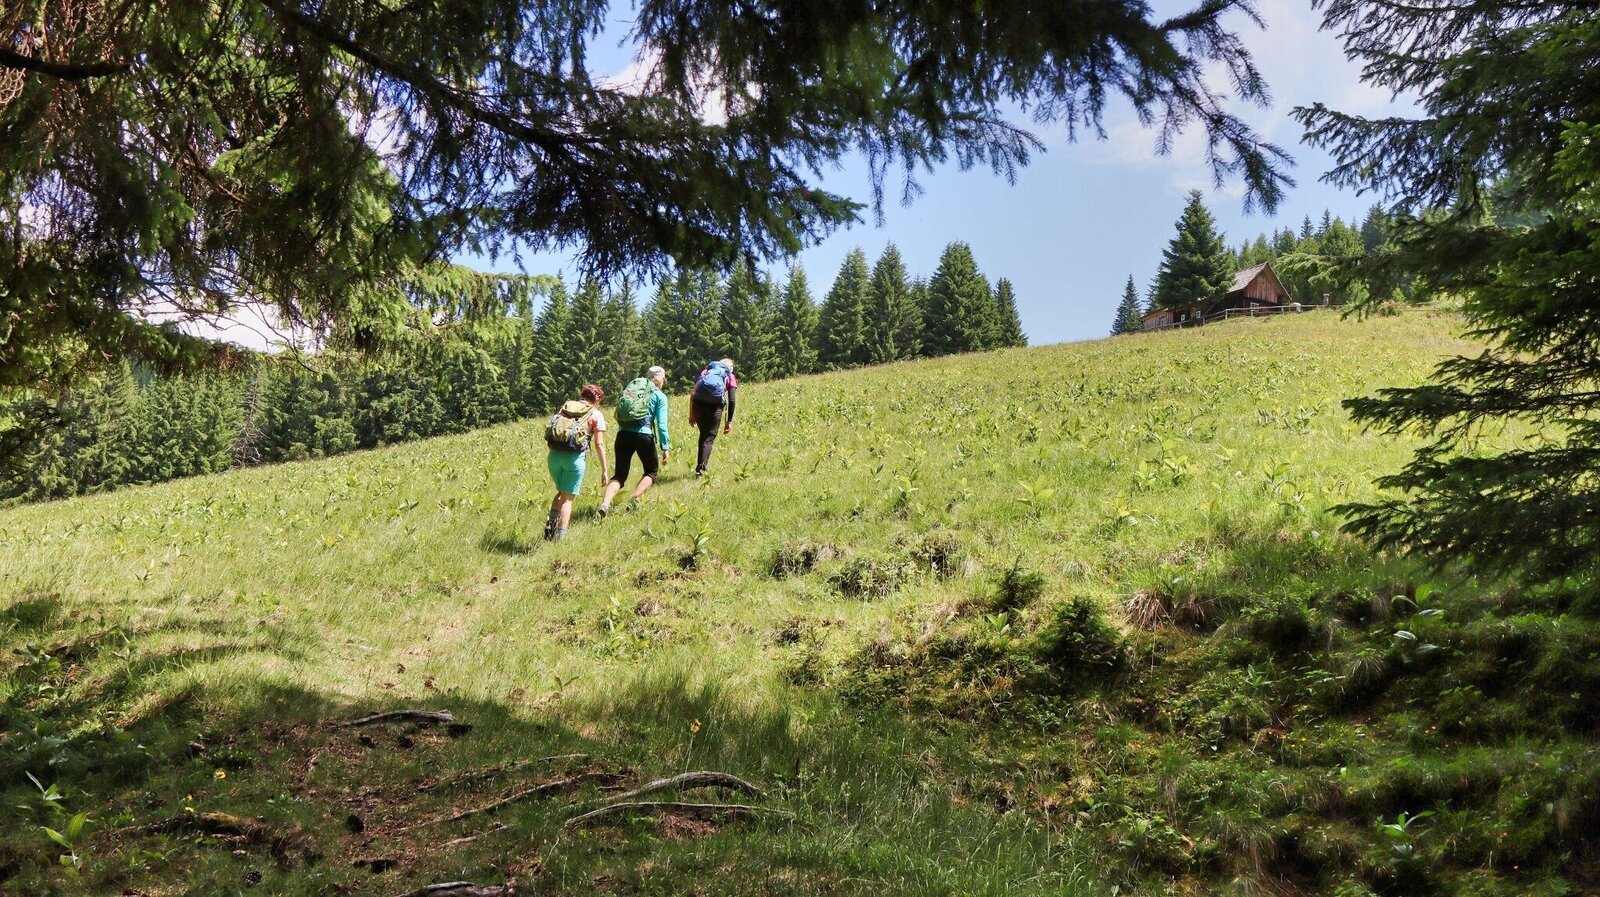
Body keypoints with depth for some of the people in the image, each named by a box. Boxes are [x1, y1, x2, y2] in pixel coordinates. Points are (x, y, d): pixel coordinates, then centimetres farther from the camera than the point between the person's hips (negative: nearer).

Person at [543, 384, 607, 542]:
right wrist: (604, 470, 5)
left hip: (554, 454, 4)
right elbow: (599, 444, 1)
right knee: (568, 498, 6)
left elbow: (551, 433, 13)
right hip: (574, 457, -4)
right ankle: (560, 536, 2)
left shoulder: (565, 407, 20)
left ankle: (551, 522, 7)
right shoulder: (596, 415, 8)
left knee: (561, 492, 25)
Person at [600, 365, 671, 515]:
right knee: (651, 471, 17)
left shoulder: (631, 388, 19)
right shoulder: (660, 396, 5)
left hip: (623, 434, 4)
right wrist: (665, 448, -4)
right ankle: (635, 500, -4)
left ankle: (605, 503, -16)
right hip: (643, 435, -4)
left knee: (619, 475, 9)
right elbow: (662, 425, -5)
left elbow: (619, 415, 21)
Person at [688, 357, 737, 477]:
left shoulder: (705, 370, 25)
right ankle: (701, 469, -4)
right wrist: (729, 421, 11)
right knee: (709, 438, 7)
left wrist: (691, 414, 18)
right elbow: (731, 401, 7)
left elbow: (693, 394, 16)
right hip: (716, 404, -3)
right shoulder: (730, 377, 18)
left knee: (703, 434, 22)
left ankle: (700, 466, 23)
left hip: (698, 403, 3)